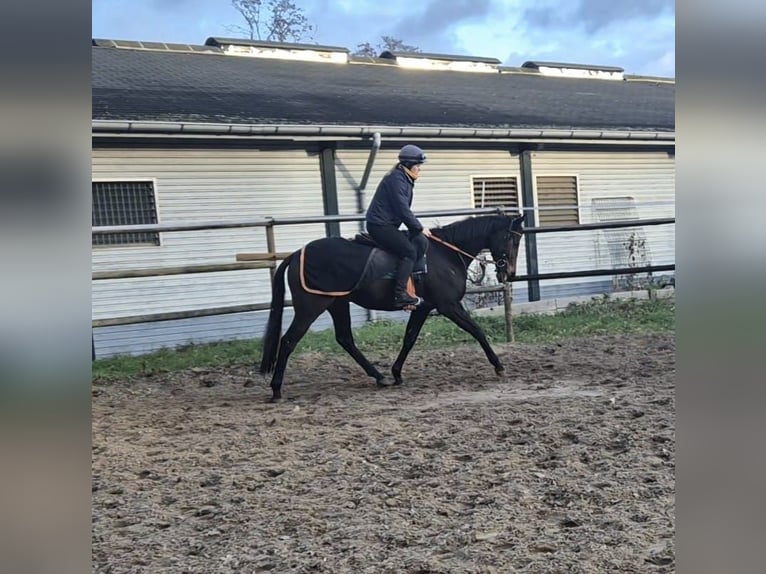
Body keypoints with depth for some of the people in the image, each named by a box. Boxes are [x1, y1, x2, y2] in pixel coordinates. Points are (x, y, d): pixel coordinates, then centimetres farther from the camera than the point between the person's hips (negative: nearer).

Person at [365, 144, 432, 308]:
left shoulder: (404, 179, 17)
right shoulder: (396, 179, -16)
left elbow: (404, 209, 22)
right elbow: (403, 210, -20)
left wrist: (417, 227, 13)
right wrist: (420, 228, -10)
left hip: (387, 225, 11)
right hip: (380, 225, -11)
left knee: (421, 242, 5)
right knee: (409, 251, -19)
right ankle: (399, 294, -25)